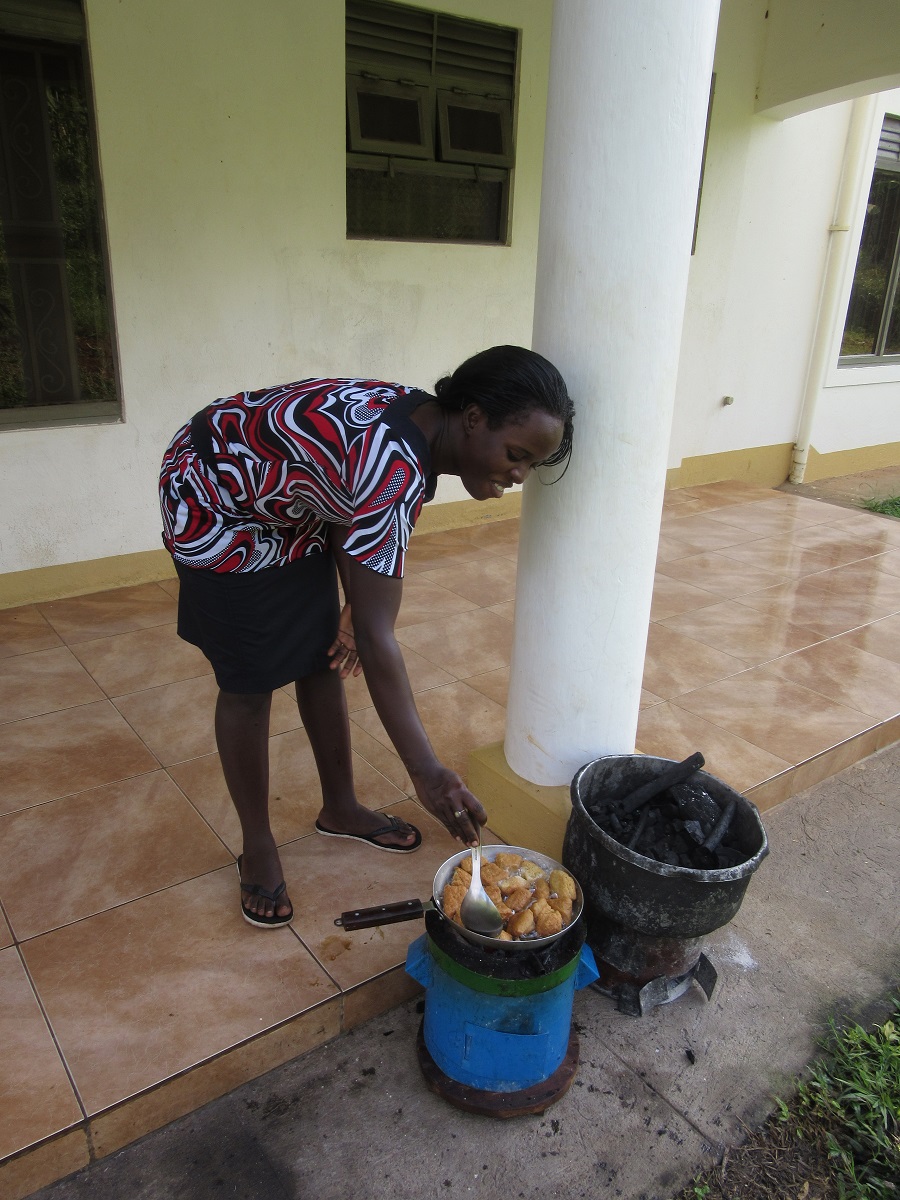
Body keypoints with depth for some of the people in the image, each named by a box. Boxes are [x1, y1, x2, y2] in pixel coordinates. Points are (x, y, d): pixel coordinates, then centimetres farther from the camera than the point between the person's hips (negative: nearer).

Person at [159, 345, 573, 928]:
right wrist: (426, 769, -35)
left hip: (291, 506, 9)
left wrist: (354, 604, -3)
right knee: (249, 685, 0)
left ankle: (340, 808, 30)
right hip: (217, 507, -8)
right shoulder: (394, 471, -38)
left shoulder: (424, 421, -10)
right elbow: (377, 637, -38)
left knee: (323, 662, 12)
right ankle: (258, 848, 19)